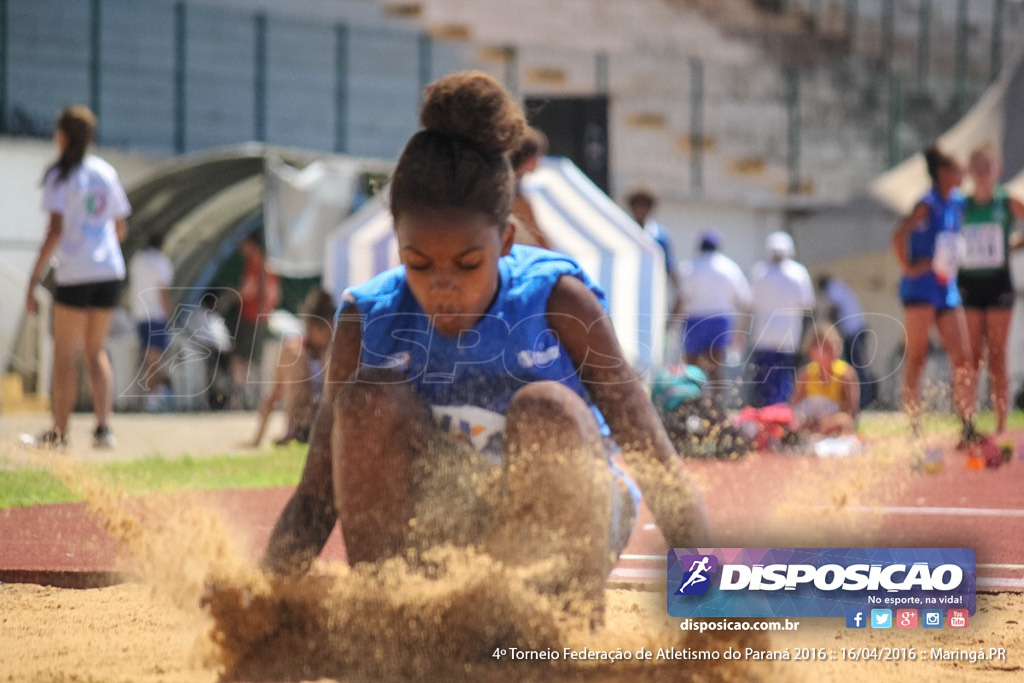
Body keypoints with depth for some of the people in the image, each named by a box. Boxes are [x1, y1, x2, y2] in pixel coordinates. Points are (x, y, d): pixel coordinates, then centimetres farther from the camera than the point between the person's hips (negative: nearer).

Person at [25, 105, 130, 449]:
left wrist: (34, 280, -13)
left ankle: (59, 431, 6)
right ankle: (103, 427, 1)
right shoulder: (106, 172, 10)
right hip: (111, 270, 5)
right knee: (95, 351, 13)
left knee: (64, 354, 4)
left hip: (75, 274, -5)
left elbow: (55, 230, -15)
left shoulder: (59, 176, -6)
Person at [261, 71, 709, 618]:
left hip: (565, 527, -2)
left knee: (545, 407, -30)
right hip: (434, 540, 2)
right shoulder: (367, 322, -10)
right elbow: (317, 496, -8)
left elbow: (656, 460, -17)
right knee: (368, 396, -22)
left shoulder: (558, 302, -16)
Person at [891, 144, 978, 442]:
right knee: (916, 359, -3)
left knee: (963, 360, -1)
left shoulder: (957, 203, 12)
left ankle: (968, 428, -1)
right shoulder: (928, 205, -12)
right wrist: (908, 268, -19)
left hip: (948, 291, 7)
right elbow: (899, 236, -25)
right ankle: (915, 429, -1)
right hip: (921, 289, -7)